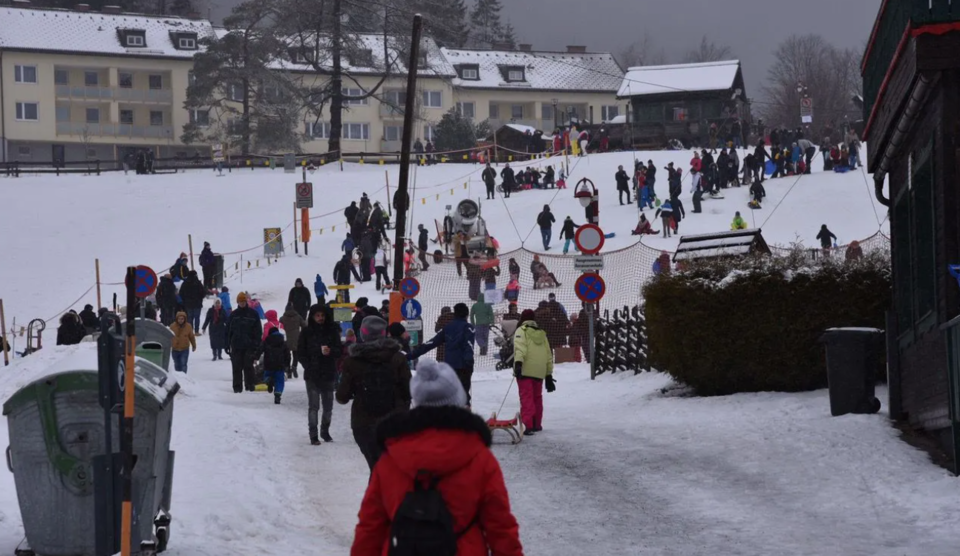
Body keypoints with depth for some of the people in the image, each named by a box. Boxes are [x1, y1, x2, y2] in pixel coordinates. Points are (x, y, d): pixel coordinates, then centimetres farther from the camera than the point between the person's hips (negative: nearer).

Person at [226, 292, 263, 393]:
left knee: (248, 367, -1)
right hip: (236, 346, 2)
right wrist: (228, 345, 4)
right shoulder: (233, 315, 8)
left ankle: (250, 386, 6)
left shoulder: (253, 314, 2)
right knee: (237, 367, 1)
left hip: (249, 346, -2)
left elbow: (258, 331, 2)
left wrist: (257, 346, -5)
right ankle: (237, 387, 5)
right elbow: (228, 330, 10)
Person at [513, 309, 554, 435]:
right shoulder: (542, 334, 20)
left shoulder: (521, 331, 4)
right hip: (539, 372, 5)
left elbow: (520, 347, -16)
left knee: (526, 397, -9)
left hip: (525, 370, -5)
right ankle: (537, 424, 27)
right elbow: (549, 356, 19)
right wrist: (549, 375, 23)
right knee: (537, 397, 20)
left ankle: (528, 425, -22)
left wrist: (518, 363, -26)